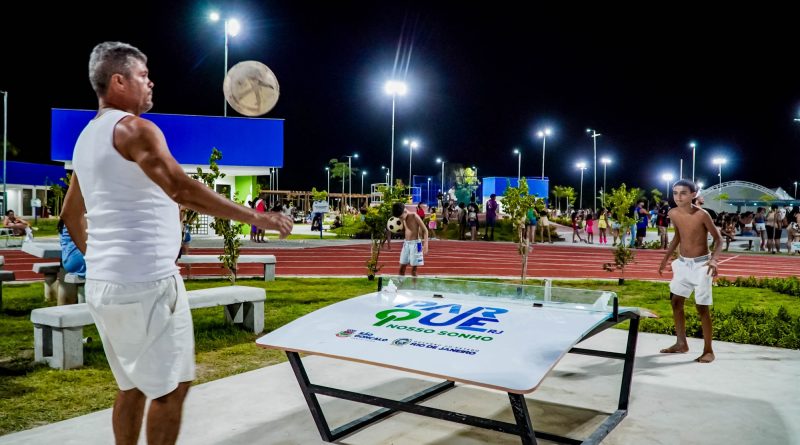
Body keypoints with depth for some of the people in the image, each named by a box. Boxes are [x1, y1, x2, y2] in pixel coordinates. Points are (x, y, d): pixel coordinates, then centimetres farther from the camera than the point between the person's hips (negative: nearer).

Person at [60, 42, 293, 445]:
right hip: (147, 284, -9)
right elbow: (181, 190, -25)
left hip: (104, 285, 9)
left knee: (132, 387, 18)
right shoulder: (135, 129, -11)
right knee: (171, 387, 2)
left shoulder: (87, 137, 17)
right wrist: (254, 216, -23)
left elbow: (71, 214, 24)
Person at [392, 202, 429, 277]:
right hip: (406, 243, 6)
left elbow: (425, 230, -12)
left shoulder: (414, 216, -13)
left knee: (413, 269, -2)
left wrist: (425, 245, -19)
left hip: (415, 244, -6)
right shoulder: (404, 219, 6)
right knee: (402, 268, 8)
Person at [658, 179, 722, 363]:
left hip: (701, 264, -6)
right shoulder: (673, 214, -3)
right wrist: (666, 257, 15)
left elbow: (718, 239, -11)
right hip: (682, 263, 6)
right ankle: (681, 343, 25)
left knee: (702, 307, -3)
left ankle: (708, 350, 8)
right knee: (675, 301, 10)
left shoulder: (702, 215, -19)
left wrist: (714, 259, -27)